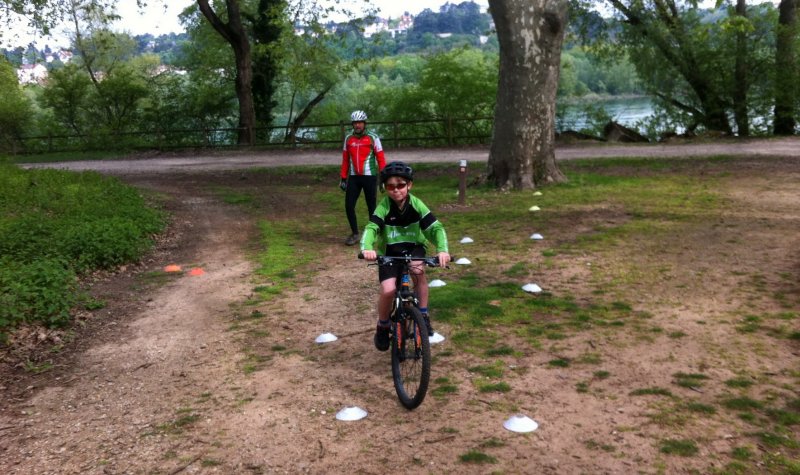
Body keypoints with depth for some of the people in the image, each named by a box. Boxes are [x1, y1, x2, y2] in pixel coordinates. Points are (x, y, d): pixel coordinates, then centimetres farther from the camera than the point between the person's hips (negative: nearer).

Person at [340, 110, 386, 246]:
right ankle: (354, 233, 9)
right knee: (349, 205, -4)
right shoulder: (348, 139, 7)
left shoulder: (373, 138, -3)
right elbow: (345, 160, 12)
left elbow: (381, 159, -4)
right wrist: (343, 178, 10)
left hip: (369, 177, -3)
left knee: (371, 207, 3)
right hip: (353, 177, 3)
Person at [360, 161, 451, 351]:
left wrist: (442, 249, -41)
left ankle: (423, 315, -12)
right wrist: (367, 248, -53)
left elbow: (436, 227, -22)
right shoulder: (383, 207, -19)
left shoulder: (416, 204, -16)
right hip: (389, 252, -1)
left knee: (418, 269, -32)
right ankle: (383, 326, 8)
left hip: (413, 247, 1)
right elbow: (371, 228, -31)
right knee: (388, 290, -21)